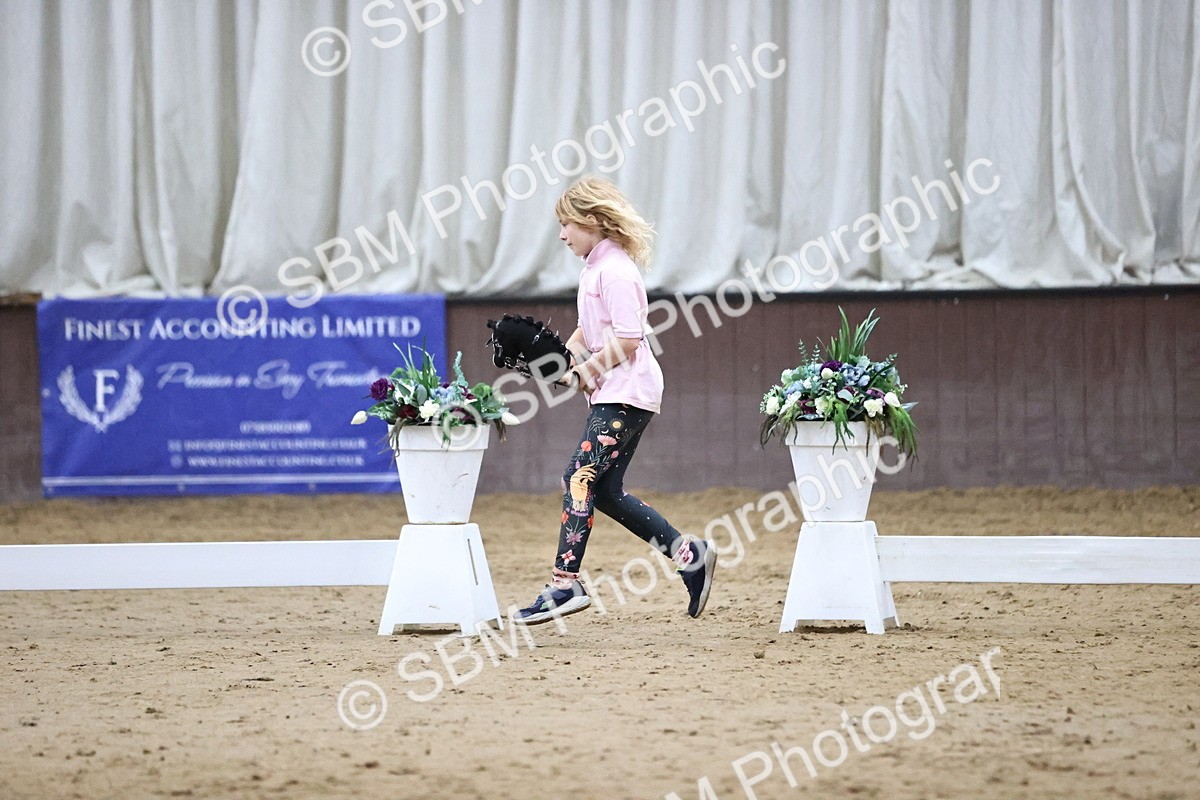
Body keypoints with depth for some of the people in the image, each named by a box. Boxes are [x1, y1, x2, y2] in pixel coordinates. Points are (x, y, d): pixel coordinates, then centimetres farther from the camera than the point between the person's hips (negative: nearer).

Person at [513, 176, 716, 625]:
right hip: (610, 394, 10)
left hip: (626, 394, -10)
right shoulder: (595, 268, 16)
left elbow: (628, 340, -21)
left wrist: (583, 373, -14)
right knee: (604, 491, 9)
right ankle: (689, 556, 14)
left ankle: (565, 583, -14)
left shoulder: (615, 270, -15)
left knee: (580, 478, -13)